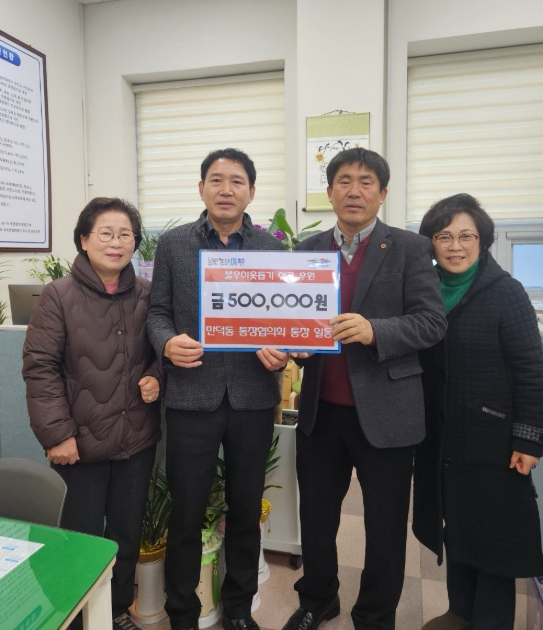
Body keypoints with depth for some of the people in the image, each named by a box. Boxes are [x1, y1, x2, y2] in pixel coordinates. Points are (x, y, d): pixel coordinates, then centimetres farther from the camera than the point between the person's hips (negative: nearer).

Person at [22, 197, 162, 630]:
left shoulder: (148, 294, 2)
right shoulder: (58, 295, -9)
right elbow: (39, 367, -11)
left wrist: (156, 377, -9)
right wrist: (56, 433, -15)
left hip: (137, 439, 4)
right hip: (82, 441, -3)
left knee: (128, 532, 18)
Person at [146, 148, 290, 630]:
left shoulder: (272, 248, 4)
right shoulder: (173, 244, 4)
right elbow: (158, 311, 5)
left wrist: (282, 350, -14)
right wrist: (168, 342, -16)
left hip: (253, 398, 1)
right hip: (191, 397, -1)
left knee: (247, 510, 16)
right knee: (186, 513, 10)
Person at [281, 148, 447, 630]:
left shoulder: (409, 248, -4)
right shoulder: (308, 249, 8)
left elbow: (432, 321, -11)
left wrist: (375, 331, -26)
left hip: (384, 410, -3)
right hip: (321, 410, 4)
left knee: (385, 527, 13)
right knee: (315, 516, 19)